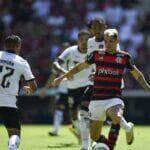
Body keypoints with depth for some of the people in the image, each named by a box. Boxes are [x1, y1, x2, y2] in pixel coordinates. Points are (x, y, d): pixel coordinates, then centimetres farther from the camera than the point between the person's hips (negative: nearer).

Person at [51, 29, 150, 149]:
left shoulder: (124, 57, 4)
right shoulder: (97, 54, 6)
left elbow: (137, 75, 16)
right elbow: (79, 67, 18)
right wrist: (62, 77, 20)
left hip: (114, 98, -2)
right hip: (97, 99, 2)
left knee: (116, 118, -36)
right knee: (94, 137, 3)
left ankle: (128, 128, -1)